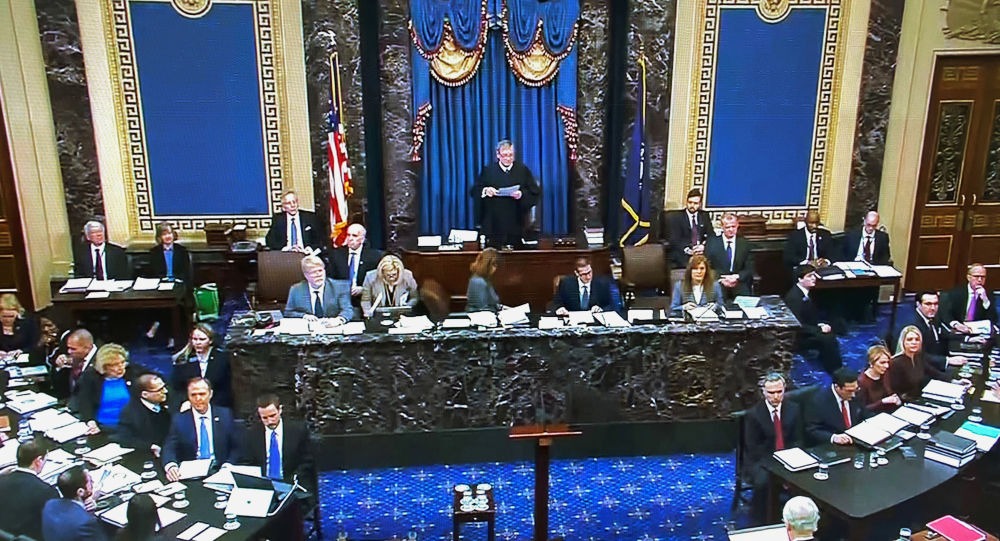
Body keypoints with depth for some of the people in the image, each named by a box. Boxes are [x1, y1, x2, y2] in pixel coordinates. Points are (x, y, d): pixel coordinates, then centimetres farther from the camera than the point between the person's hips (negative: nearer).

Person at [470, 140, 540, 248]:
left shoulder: (523, 170, 6)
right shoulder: (488, 170, 7)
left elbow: (535, 192, 4)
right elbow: (474, 191, 7)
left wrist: (522, 194, -16)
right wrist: (485, 190, -14)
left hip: (515, 224, 0)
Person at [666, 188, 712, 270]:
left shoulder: (704, 216, 15)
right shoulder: (676, 216, 5)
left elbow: (711, 235, 9)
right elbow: (674, 239, -4)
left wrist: (704, 246, -14)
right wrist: (687, 250, -21)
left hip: (702, 253, 3)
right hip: (682, 255, -3)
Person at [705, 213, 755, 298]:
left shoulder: (745, 243, 10)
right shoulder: (712, 243, 6)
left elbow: (749, 269, 8)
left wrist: (737, 277, -11)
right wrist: (721, 279, -12)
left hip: (740, 289, 2)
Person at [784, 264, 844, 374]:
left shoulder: (805, 292, 6)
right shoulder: (794, 297, -23)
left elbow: (811, 316, 17)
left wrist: (820, 324, -2)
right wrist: (819, 329, -23)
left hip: (805, 331, 9)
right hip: (795, 337, -9)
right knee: (827, 339, -20)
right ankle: (836, 372, -7)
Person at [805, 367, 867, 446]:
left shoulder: (855, 396, 2)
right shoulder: (819, 401, -15)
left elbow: (864, 420, 15)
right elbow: (811, 431, -16)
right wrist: (833, 437, -30)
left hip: (856, 443, 4)